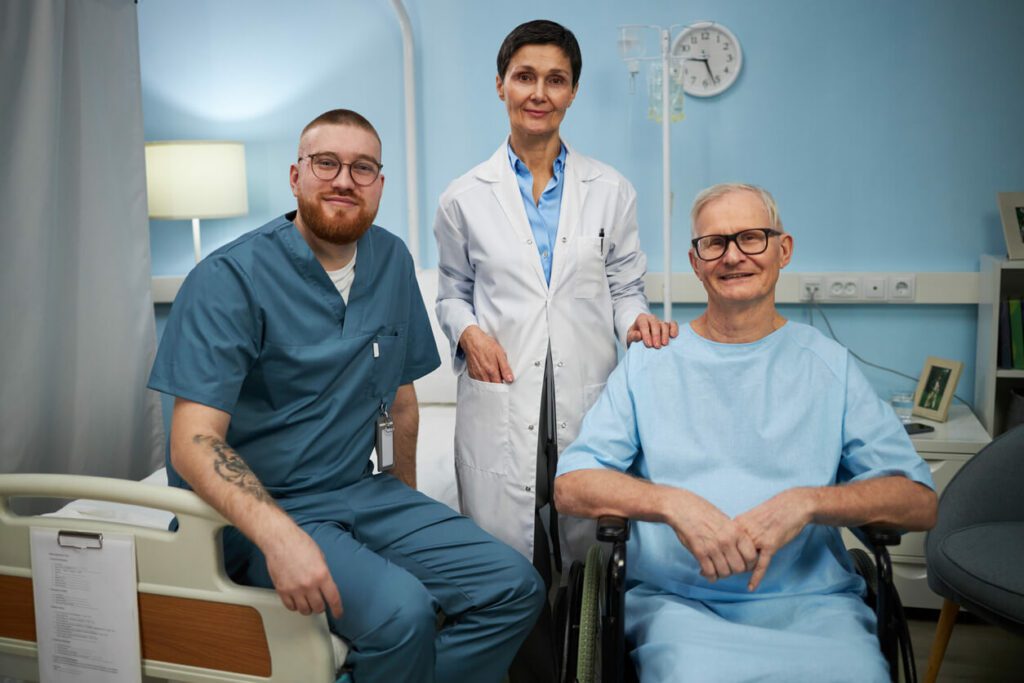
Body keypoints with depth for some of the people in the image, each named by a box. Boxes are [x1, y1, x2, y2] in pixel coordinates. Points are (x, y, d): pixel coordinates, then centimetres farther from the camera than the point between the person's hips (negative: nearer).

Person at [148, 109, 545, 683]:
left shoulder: (392, 261, 6)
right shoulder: (231, 279, -13)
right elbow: (194, 442, -20)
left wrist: (407, 498, 11)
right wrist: (279, 535, -33)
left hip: (362, 492, 6)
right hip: (259, 507, -6)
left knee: (516, 589, -6)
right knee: (401, 610, -30)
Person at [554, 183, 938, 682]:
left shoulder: (829, 365, 10)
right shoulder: (648, 364, 9)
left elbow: (919, 501, 3)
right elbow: (570, 486, 1)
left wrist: (807, 502, -15)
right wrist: (673, 503, -16)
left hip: (811, 599, 2)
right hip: (678, 599, -1)